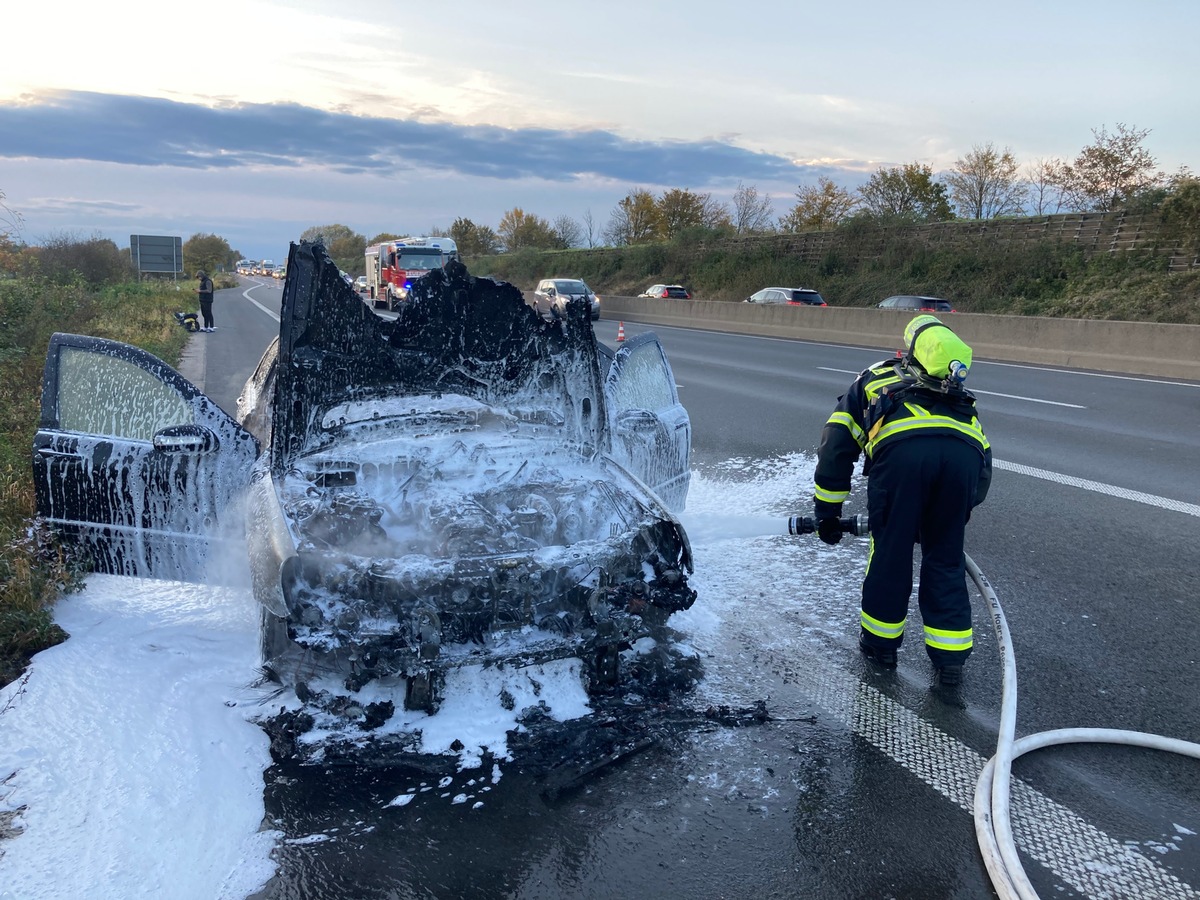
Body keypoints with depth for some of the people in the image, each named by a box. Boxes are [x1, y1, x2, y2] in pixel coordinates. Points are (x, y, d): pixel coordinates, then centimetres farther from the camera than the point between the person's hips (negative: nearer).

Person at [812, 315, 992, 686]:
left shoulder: (870, 381, 35)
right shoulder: (959, 400, 42)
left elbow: (836, 449, 26)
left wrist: (827, 512, 29)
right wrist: (961, 509, 41)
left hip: (901, 449, -3)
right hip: (964, 452, 3)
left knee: (890, 551, 15)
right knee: (946, 558, 18)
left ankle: (880, 642, 30)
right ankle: (950, 657, 23)